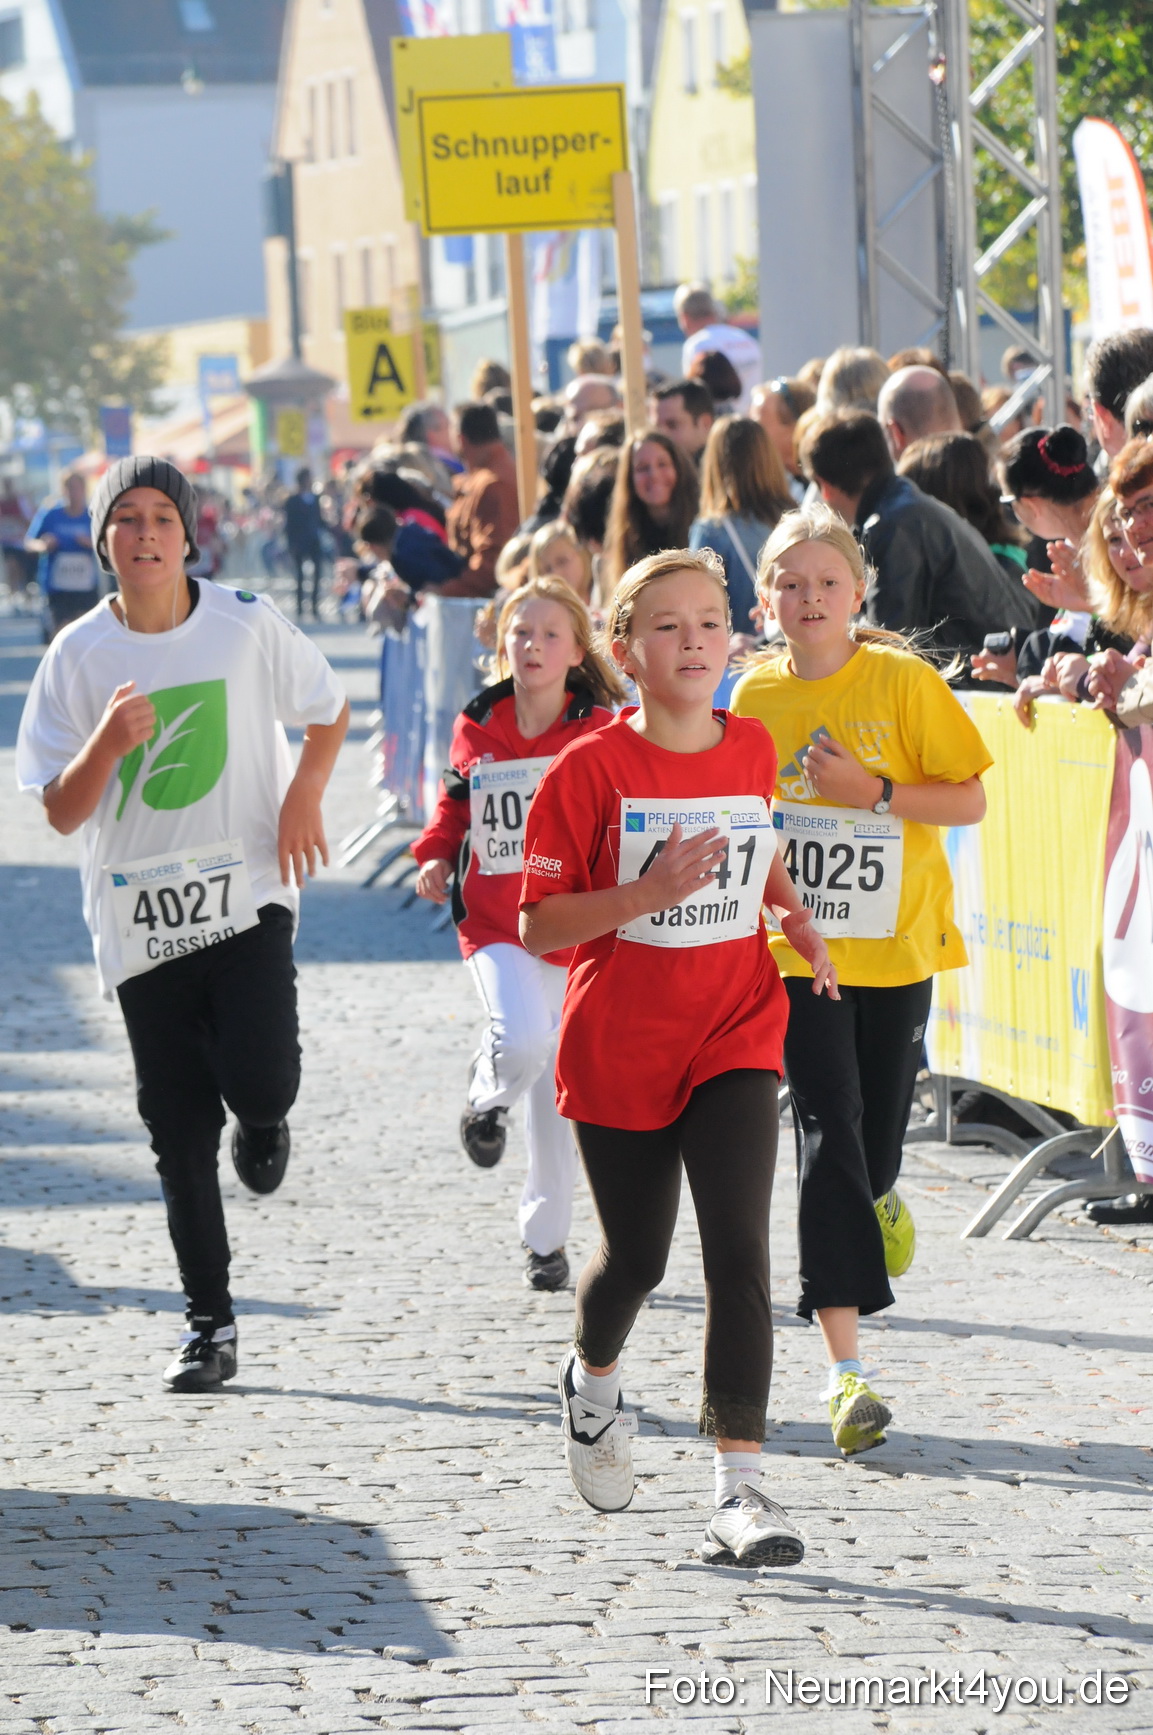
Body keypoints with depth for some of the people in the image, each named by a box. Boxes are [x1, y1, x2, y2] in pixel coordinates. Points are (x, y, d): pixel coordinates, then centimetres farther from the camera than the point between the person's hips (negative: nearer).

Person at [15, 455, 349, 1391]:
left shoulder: (247, 625, -3)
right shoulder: (80, 655, -2)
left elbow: (330, 710, 14)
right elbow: (62, 812, -2)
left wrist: (304, 795, -3)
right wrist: (109, 742, -20)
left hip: (248, 894, -1)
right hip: (140, 916, 1)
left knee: (258, 1080, -21)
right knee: (180, 1133, 3)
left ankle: (264, 1122, 18)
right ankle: (210, 1327, 13)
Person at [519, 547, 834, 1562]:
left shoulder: (754, 749, 2)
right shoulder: (590, 770, -11)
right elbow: (538, 927, -13)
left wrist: (792, 913, 5)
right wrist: (648, 894, -27)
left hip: (734, 1037, 2)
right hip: (619, 1050, -2)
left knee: (739, 1250, -14)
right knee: (636, 1259, 12)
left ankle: (741, 1487, -16)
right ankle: (593, 1379, 47)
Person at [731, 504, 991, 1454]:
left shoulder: (904, 681, -8)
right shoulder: (756, 695, 2)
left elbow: (970, 801, -8)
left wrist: (874, 792, -20)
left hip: (894, 945, -1)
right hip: (796, 947, 1)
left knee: (876, 1146, 7)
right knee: (828, 1134, -11)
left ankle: (879, 1198, 49)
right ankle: (847, 1370, -12)